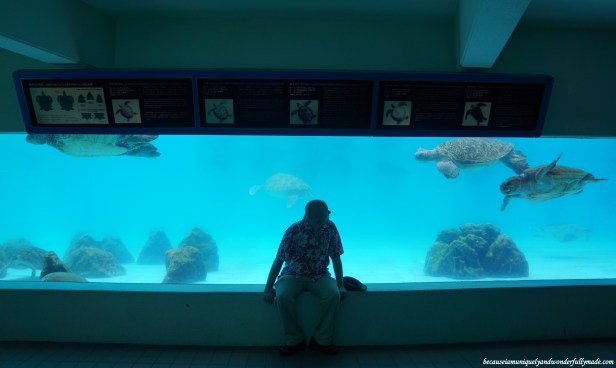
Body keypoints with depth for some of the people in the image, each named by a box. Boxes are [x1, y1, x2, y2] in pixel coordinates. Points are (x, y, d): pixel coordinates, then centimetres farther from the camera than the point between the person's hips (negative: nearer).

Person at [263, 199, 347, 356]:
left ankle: (321, 340, -7)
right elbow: (279, 260, -13)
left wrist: (341, 285, -4)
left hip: (320, 275, 2)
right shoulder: (294, 230, -18)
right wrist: (268, 287, -13)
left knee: (334, 295, -27)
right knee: (282, 297, -30)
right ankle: (295, 340, -6)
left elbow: (336, 258, -1)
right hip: (293, 275, -1)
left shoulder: (330, 228, -9)